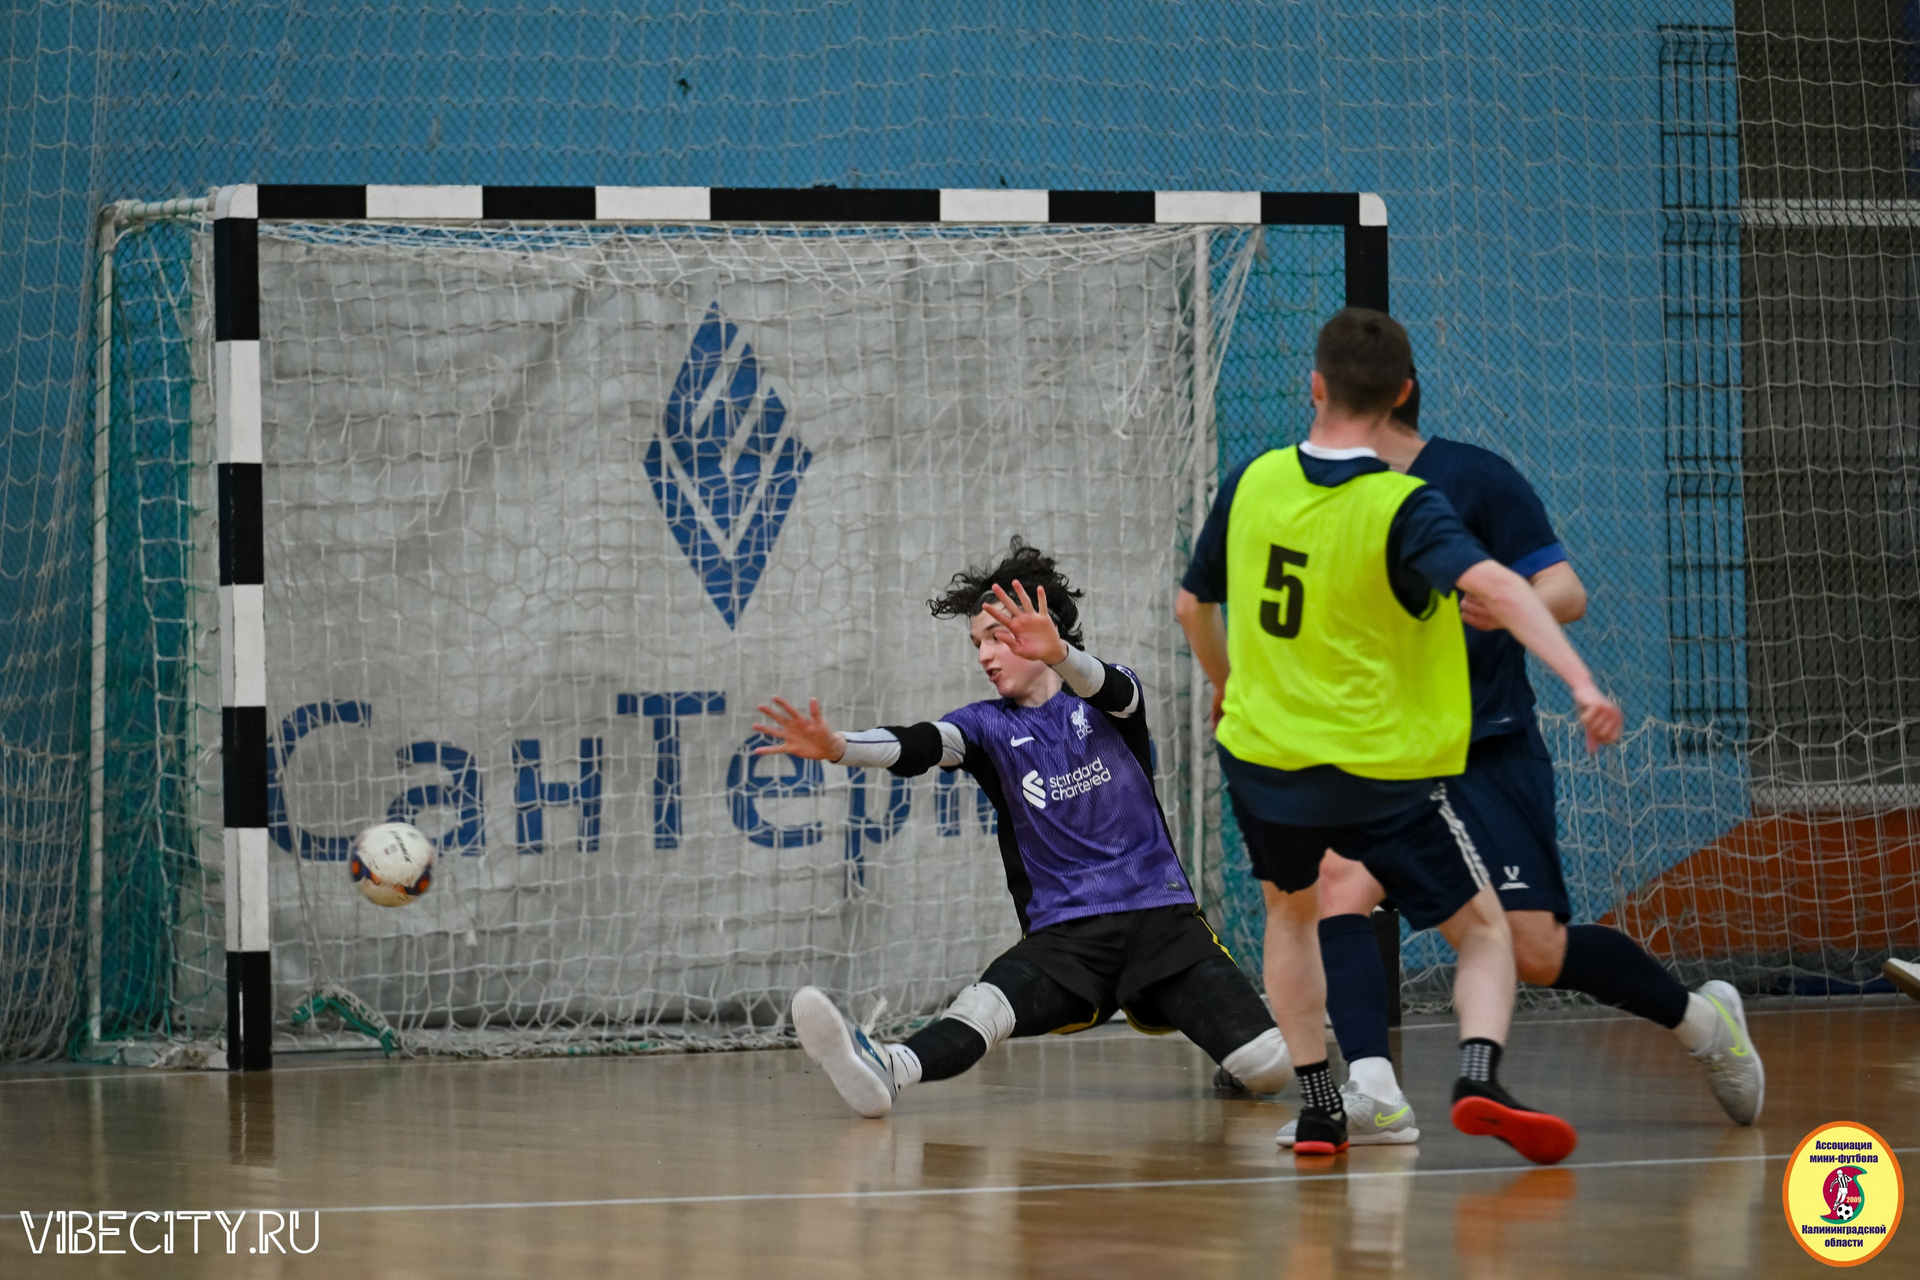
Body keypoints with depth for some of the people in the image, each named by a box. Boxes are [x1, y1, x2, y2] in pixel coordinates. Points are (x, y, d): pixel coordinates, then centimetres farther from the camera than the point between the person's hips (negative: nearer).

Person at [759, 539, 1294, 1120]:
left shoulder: (1105, 702, 5)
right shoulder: (990, 725, 9)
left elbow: (1110, 689, -20)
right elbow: (918, 746, -11)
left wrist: (1057, 653, -45)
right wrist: (835, 747, -34)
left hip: (1160, 919, -1)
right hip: (1064, 935, 1)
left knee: (1270, 1068, -16)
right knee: (983, 1007, -32)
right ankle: (887, 1070, -59)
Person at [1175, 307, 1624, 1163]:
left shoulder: (1253, 483, -3)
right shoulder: (1403, 508, -16)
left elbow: (1193, 604, 11)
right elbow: (1493, 586, -33)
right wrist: (1581, 683, -39)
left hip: (1262, 756, 4)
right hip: (1381, 770, -4)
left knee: (1291, 911, 30)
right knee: (1484, 932, 7)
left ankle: (1316, 1105, 21)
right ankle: (1480, 1074, -20)